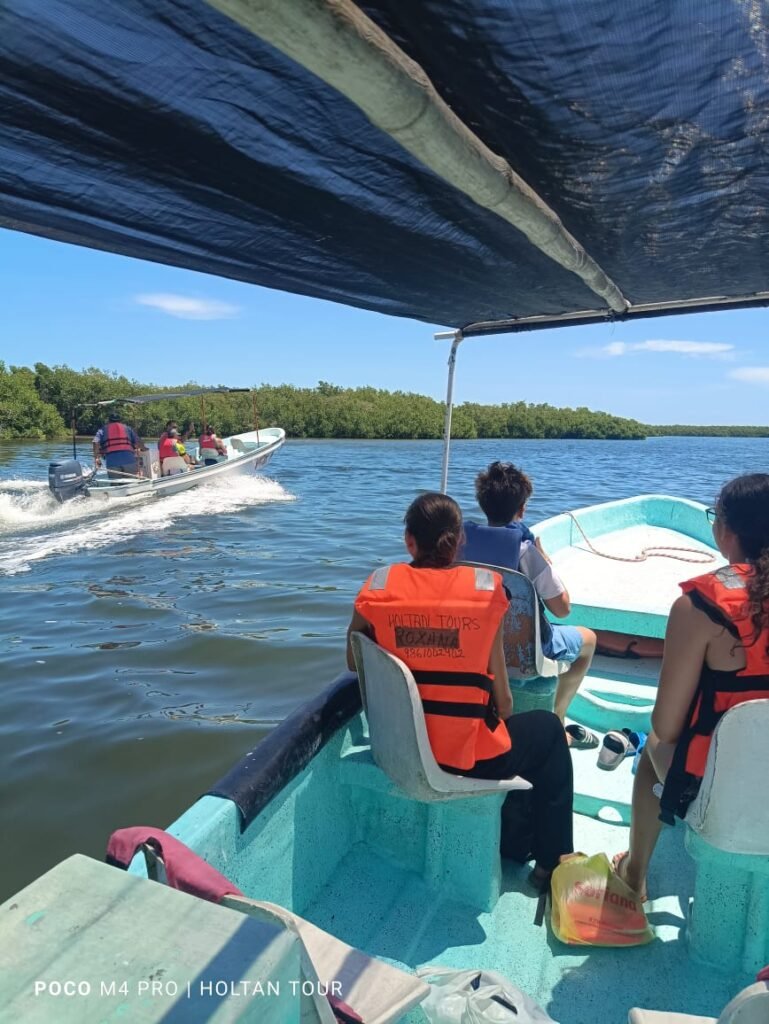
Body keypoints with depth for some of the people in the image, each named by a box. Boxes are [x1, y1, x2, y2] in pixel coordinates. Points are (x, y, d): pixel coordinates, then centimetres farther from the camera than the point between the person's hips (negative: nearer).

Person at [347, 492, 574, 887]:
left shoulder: (380, 585, -9)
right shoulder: (484, 585, -14)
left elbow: (355, 663, 5)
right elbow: (500, 695, -9)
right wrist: (501, 721, 11)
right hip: (468, 756, -4)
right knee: (548, 729, 26)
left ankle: (507, 840, 48)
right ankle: (553, 863, 35)